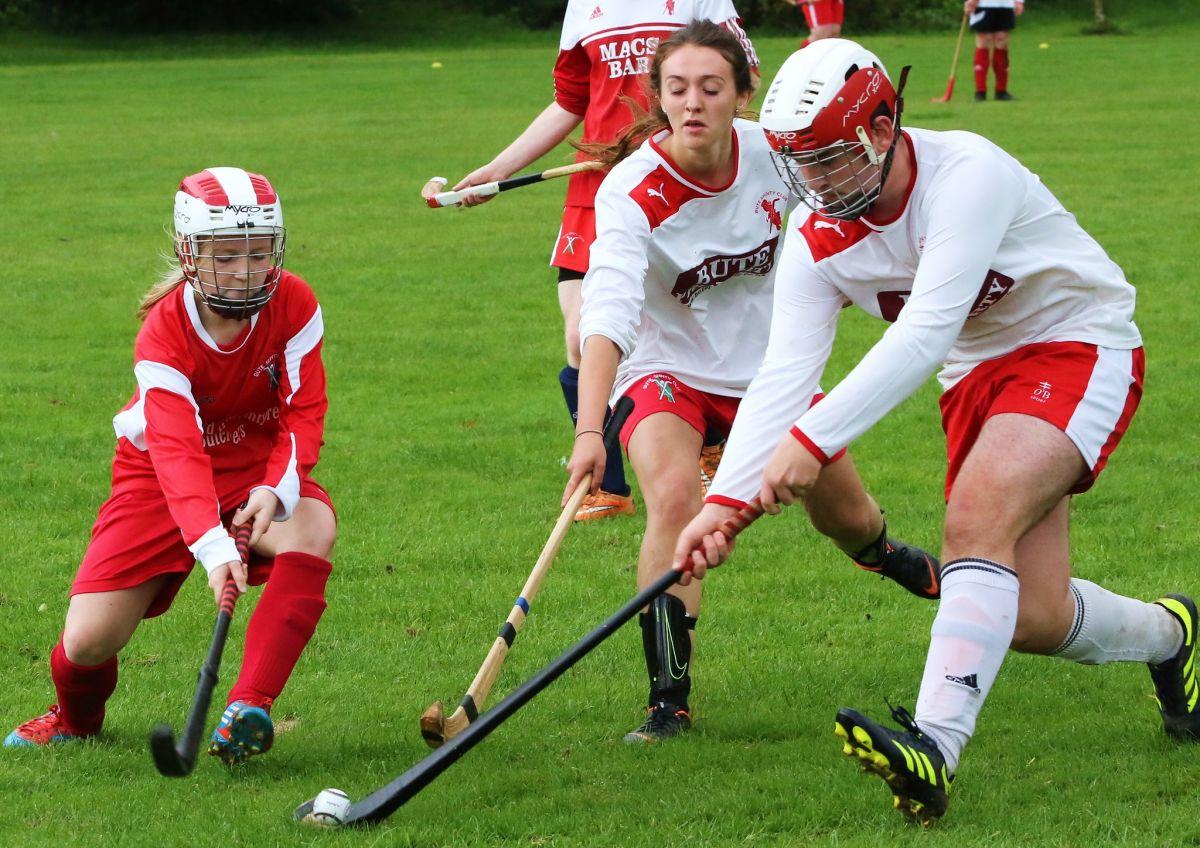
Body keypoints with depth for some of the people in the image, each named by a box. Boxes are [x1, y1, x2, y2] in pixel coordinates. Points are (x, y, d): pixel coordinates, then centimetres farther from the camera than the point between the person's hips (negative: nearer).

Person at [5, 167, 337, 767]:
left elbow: (305, 411, -15)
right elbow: (176, 448, -38)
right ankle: (76, 717, 27)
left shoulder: (294, 306, -17)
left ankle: (250, 706, -36)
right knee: (88, 640, -13)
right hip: (159, 477, -1)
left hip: (258, 467, 1)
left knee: (314, 529, -36)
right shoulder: (164, 332, -25)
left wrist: (276, 489, -36)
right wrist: (213, 544, -54)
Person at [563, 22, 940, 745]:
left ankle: (888, 556, 55)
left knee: (846, 516, 15)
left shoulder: (773, 152, -15)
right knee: (675, 496, -32)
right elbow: (608, 312, -42)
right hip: (668, 373, -4)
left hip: (768, 366, 4)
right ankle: (670, 699, -23)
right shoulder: (633, 192, -28)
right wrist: (589, 430, -53)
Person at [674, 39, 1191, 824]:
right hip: (977, 378, 7)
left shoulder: (965, 174, -28)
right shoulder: (817, 246, -7)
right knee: (1033, 618, -1)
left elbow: (926, 333, -37)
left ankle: (936, 749, -41)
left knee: (980, 514, -31)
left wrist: (813, 439, -43)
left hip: (1079, 347, -7)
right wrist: (725, 499, -30)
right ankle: (1167, 635, 33)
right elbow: (783, 375, -15)